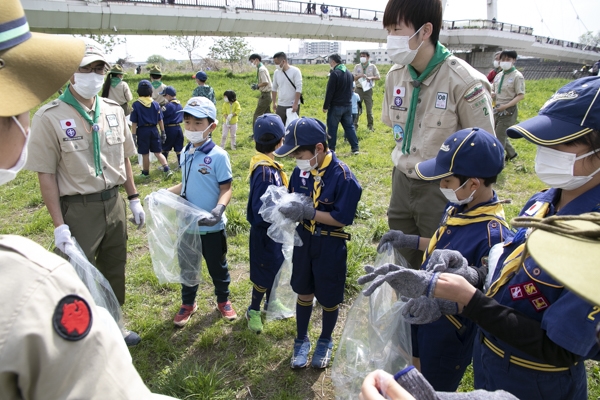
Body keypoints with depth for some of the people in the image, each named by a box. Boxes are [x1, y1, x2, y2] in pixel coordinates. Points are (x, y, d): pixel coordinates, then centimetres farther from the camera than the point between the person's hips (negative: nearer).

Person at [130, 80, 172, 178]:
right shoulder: (155, 104, 0)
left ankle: (145, 173, 24)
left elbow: (134, 123, -8)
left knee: (145, 154, 9)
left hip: (142, 130, -2)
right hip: (153, 129, 3)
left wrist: (134, 135, -4)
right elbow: (160, 120, 4)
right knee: (158, 152, 9)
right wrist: (163, 132, 11)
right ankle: (167, 169, -8)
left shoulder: (136, 104, -9)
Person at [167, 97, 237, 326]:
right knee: (186, 265, 19)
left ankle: (223, 301, 38)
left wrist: (219, 208, -33)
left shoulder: (218, 156, -16)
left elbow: (226, 189, -16)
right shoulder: (184, 154, 3)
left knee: (217, 266, 14)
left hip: (212, 226, -5)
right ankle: (188, 303, 40)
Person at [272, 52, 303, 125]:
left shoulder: (295, 71, -10)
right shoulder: (276, 72, 5)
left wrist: (295, 104, -18)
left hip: (293, 105, -5)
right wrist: (274, 102, 16)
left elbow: (299, 88, -14)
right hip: (280, 105, 5)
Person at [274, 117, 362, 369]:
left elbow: (342, 218, -22)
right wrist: (286, 207, -17)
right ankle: (301, 340, 38)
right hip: (304, 239, 4)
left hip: (330, 245, -4)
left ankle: (325, 341, 39)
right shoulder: (301, 170, -7)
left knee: (329, 298, 14)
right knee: (304, 292, 18)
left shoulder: (343, 177, -24)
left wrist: (308, 212, -29)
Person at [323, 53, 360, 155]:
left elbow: (329, 92, -16)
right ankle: (355, 148, 10)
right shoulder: (348, 73, 10)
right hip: (348, 105, 7)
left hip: (336, 106, -7)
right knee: (349, 126, 12)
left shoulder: (335, 73, -15)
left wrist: (325, 106, -11)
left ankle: (331, 149, 7)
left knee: (332, 128, 3)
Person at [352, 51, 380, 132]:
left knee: (369, 109, 4)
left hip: (368, 89, -1)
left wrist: (371, 78, -14)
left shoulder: (372, 66, 4)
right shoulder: (357, 66, 7)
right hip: (359, 89, 1)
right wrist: (360, 76, -15)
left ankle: (370, 126, 16)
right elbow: (353, 78, 3)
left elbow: (378, 77, 4)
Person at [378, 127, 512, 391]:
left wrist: (443, 305, -42)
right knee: (415, 369, 31)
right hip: (423, 309, 8)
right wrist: (409, 241, 7)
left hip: (451, 328, -7)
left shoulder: (493, 235, -34)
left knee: (434, 390, 19)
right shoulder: (459, 206, -9)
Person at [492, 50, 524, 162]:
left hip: (509, 110, -7)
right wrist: (492, 94, -4)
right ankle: (511, 153, 38)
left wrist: (506, 106, -25)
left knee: (500, 136, -7)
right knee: (500, 134, 17)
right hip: (497, 109, 7)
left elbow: (521, 95, -16)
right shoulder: (499, 75, 9)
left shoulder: (517, 76, -11)